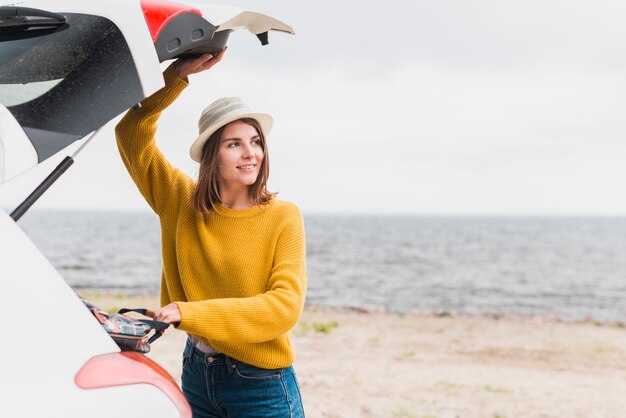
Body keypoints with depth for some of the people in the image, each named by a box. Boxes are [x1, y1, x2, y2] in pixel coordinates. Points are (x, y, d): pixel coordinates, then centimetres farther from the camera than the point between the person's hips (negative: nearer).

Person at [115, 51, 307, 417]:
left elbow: (285, 306, -20)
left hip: (261, 387, -4)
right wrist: (177, 75, -7)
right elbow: (131, 133, 2)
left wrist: (189, 312, -25)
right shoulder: (182, 203, -1)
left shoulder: (283, 216, -12)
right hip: (196, 374, 4)